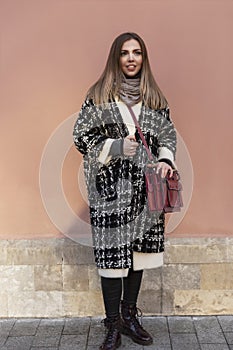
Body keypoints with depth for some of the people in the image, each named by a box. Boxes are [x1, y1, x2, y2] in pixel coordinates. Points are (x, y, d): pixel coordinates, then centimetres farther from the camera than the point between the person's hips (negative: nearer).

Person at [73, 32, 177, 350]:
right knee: (111, 254, -2)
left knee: (138, 252, 10)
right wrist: (115, 147, -15)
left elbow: (168, 135, 14)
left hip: (144, 187, 4)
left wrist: (165, 159, -5)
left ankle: (130, 315, 27)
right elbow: (81, 136, -1)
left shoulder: (155, 97, 11)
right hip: (110, 189, -3)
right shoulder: (98, 95, 2)